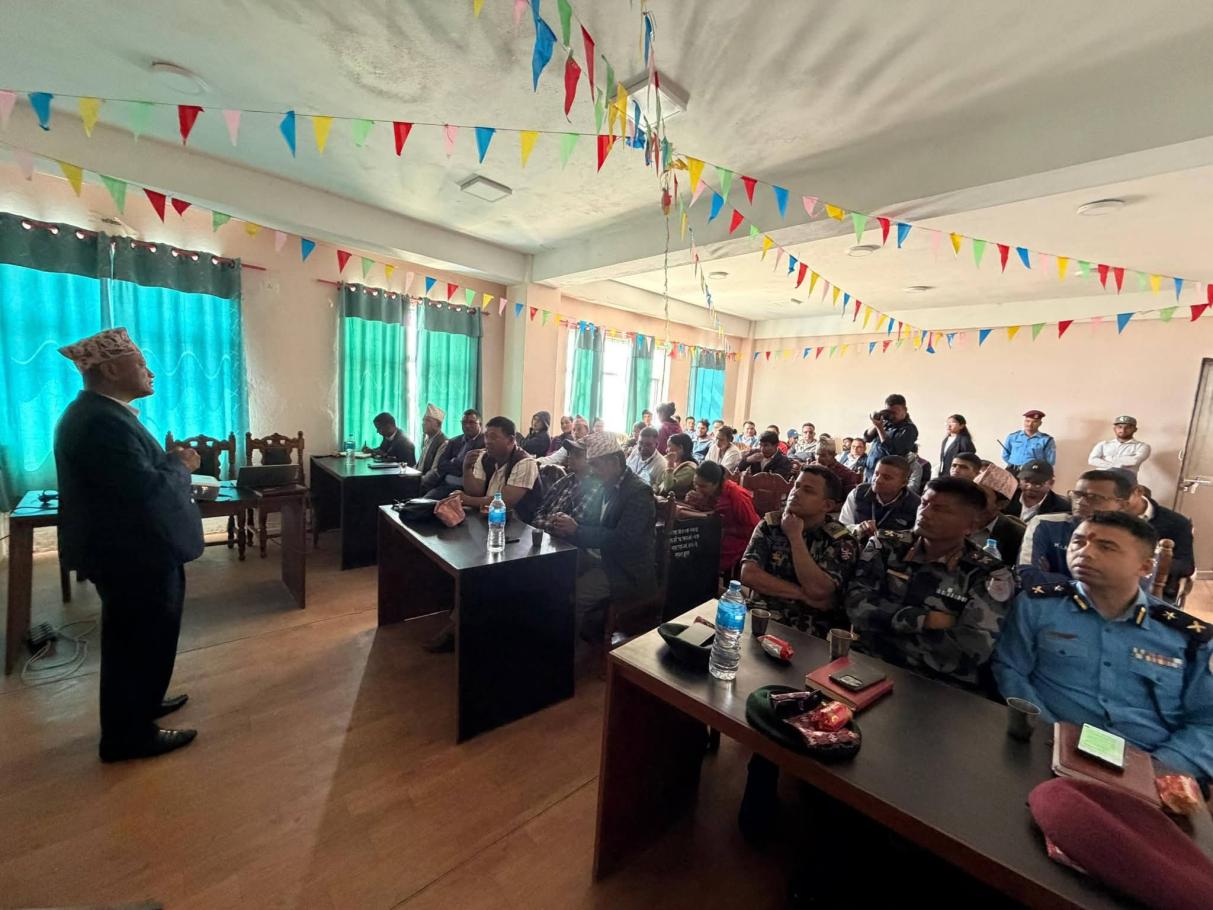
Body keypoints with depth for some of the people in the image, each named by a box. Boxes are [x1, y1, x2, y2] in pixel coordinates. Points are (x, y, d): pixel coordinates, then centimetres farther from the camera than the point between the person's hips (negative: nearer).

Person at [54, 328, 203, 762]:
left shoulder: (98, 413, 10)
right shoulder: (102, 422, -25)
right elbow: (147, 490, -30)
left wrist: (172, 463, 1)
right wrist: (180, 464, -14)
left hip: (132, 547, 11)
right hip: (134, 554, -11)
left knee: (140, 638, 24)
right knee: (141, 640, 5)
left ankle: (138, 704, 42)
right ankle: (129, 735, 21)